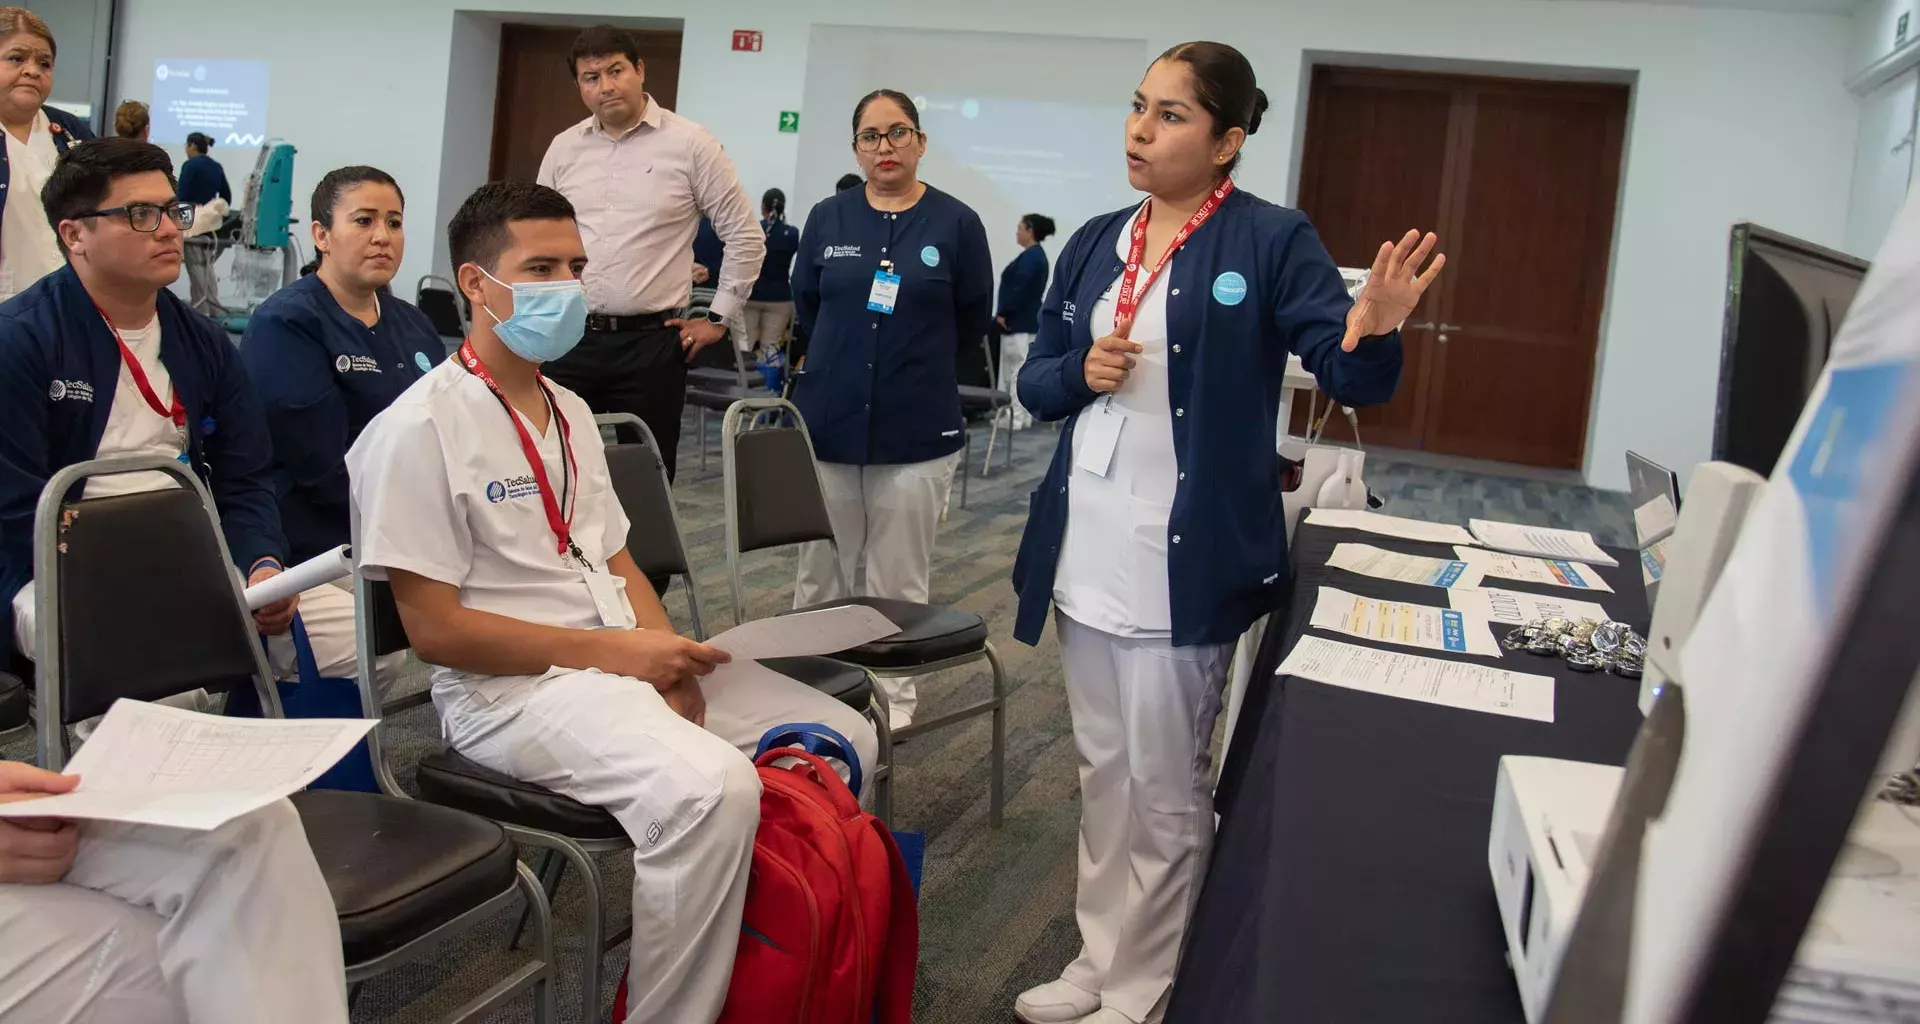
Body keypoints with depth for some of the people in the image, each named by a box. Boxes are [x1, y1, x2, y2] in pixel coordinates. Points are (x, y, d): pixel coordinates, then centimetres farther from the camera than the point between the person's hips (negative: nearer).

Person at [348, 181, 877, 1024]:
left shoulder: (570, 411, 16)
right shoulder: (420, 429, -11)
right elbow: (433, 629, -15)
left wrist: (666, 654, -4)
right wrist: (615, 651, -17)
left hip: (627, 663, 9)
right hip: (509, 689, -9)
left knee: (841, 740, 2)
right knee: (713, 791, -34)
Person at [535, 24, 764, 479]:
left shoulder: (690, 144, -3)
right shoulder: (563, 148, 9)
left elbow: (745, 236, 1)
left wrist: (718, 318, 0)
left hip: (650, 342, -3)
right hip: (568, 338, 3)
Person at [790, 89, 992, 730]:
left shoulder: (956, 224, -3)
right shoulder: (828, 219, 4)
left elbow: (972, 322, 5)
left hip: (917, 430, -2)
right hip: (827, 420, 2)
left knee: (897, 580, 7)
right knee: (820, 572, 12)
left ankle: (894, 689, 23)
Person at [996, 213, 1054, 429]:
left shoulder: (1031, 256, -16)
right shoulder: (1035, 255, 16)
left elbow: (1018, 289, -21)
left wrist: (1002, 313, -15)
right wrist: (1005, 314, 15)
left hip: (1020, 322, -11)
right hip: (1024, 321, 11)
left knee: (1019, 369, -7)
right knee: (1020, 369, 12)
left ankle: (1017, 417, -6)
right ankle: (1020, 415, 16)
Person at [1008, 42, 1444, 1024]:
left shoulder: (1272, 239, -8)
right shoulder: (1095, 242, 8)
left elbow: (1351, 378, -12)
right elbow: (1035, 380, 13)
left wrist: (1372, 333, -35)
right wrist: (1081, 371, -9)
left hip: (1185, 560, -6)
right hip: (1085, 550, 6)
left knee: (1165, 790, 7)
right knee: (1102, 771, 18)